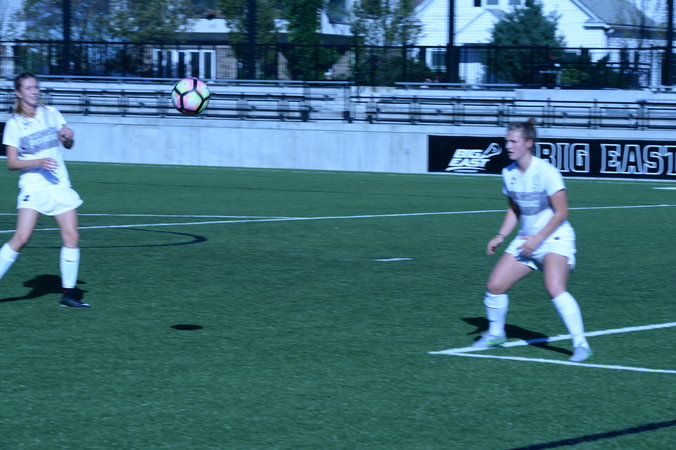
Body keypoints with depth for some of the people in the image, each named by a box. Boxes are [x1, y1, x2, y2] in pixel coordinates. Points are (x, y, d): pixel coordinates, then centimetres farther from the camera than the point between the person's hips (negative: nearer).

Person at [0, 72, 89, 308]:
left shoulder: (51, 113, 7)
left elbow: (68, 144, 17)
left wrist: (68, 136, -7)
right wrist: (39, 162, -20)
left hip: (60, 186, 4)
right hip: (33, 187, -4)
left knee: (72, 237, -4)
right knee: (21, 238, -18)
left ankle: (68, 293, 5)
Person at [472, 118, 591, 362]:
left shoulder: (546, 172, -18)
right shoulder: (509, 173, 4)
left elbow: (561, 212, -16)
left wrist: (538, 238, -20)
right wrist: (501, 236, 5)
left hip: (555, 239, -7)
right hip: (527, 240, 7)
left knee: (555, 288, -28)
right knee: (495, 286, -1)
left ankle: (581, 344, -21)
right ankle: (495, 334, 24)